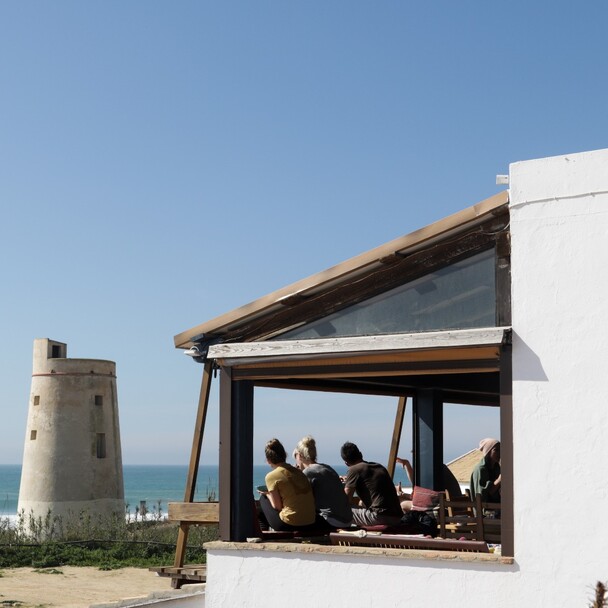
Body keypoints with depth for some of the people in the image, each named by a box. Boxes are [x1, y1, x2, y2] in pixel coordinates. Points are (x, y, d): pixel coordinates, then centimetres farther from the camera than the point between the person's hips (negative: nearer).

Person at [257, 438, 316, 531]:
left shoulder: (271, 476, -8)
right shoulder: (298, 471, 10)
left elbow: (277, 507, -6)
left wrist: (267, 494, 13)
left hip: (289, 525, -6)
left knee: (263, 498, 19)